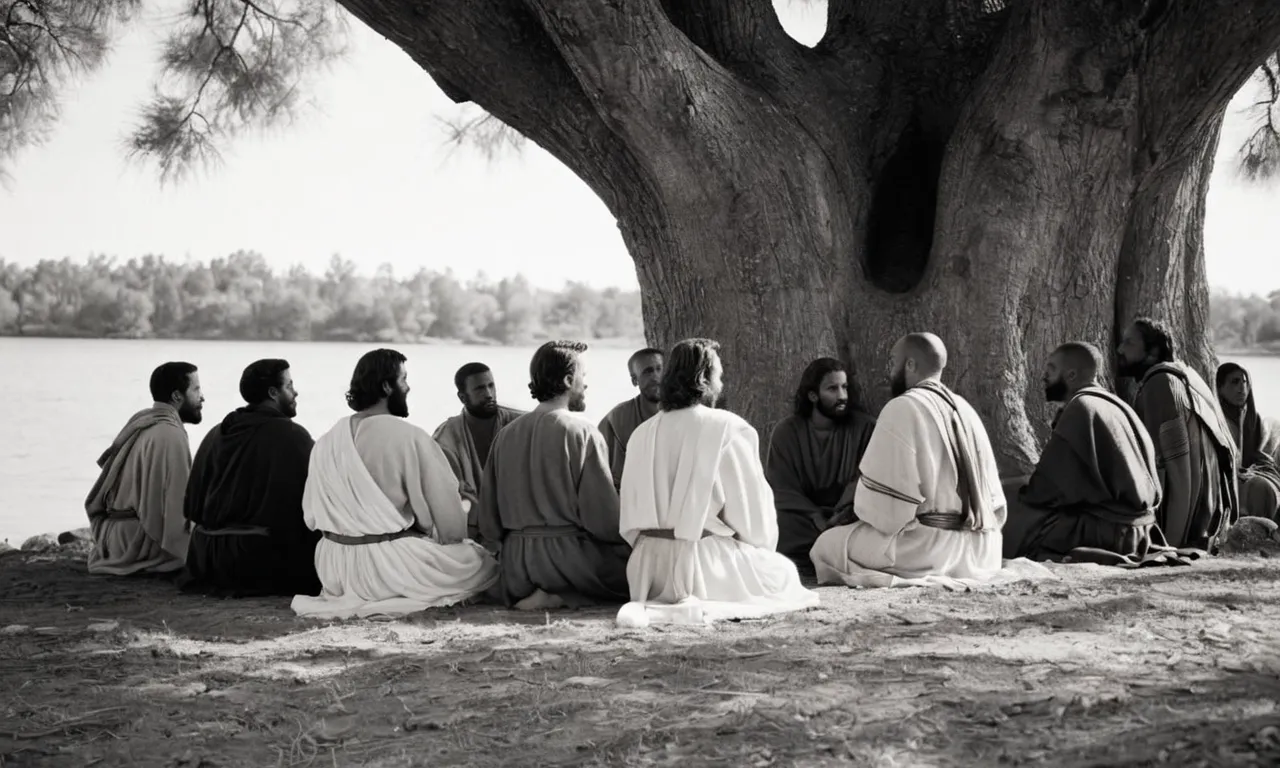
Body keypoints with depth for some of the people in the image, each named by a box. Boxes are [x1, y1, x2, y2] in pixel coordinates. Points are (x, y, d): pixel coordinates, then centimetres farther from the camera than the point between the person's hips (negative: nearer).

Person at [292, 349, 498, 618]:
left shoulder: (326, 442, 1)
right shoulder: (410, 437, -16)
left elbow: (311, 516, 5)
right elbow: (445, 504, -11)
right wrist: (453, 538, 9)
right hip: (391, 567, -7)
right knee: (486, 561, 9)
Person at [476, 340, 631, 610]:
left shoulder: (506, 435, 7)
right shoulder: (582, 433, -11)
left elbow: (488, 520, 7)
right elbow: (603, 514, -14)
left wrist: (509, 553, 20)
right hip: (568, 555, -8)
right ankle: (564, 596, -12)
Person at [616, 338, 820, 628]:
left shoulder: (642, 433, 6)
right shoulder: (729, 428, -10)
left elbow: (630, 518, 7)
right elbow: (752, 506, -5)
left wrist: (660, 548, 19)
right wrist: (761, 547, 13)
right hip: (704, 562, -8)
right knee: (784, 571, 15)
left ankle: (652, 609, 8)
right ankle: (700, 609, -8)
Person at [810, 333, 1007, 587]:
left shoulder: (902, 408, -10)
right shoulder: (965, 409, 12)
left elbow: (879, 500, -13)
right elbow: (994, 499, 13)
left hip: (928, 549, -8)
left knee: (826, 545, 6)